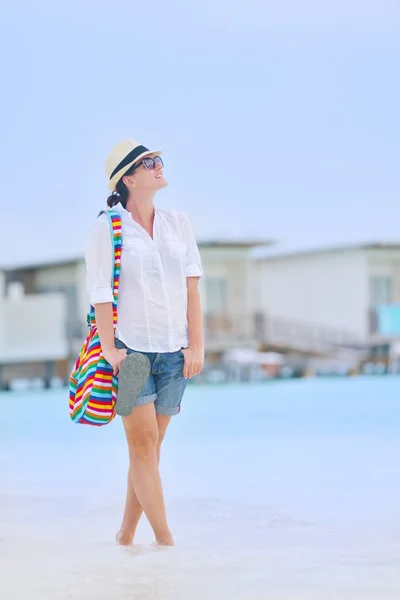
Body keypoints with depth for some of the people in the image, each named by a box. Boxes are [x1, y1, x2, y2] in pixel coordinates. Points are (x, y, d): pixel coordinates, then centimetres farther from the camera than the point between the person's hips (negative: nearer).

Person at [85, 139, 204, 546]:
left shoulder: (178, 223, 11)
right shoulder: (107, 227, -1)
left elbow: (191, 287, 9)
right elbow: (100, 292, -5)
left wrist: (196, 344, 1)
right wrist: (109, 348, -13)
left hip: (173, 351, 4)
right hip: (130, 347, -4)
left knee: (150, 446, 5)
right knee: (143, 442, -9)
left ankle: (126, 534, 13)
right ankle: (164, 539, -8)